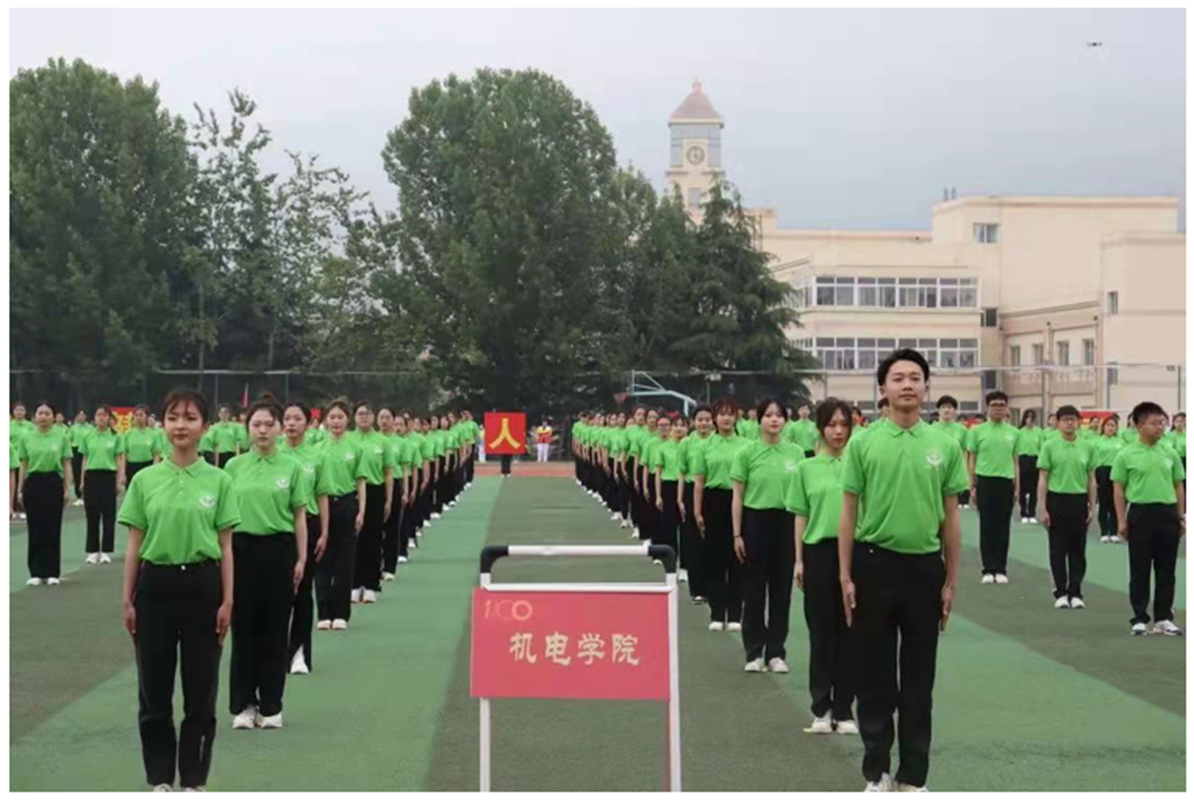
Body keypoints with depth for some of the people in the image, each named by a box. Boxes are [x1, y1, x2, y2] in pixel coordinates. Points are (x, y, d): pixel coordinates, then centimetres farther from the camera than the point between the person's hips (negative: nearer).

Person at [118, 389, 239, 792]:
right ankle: (160, 778, 17)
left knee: (200, 688, 4)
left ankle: (193, 779, 15)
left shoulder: (218, 480, 0)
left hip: (201, 585, -1)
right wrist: (127, 600, 0)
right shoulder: (145, 480, 2)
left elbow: (225, 547, 1)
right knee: (154, 688, 5)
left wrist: (227, 600, -4)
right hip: (155, 585, 1)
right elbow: (134, 544, 4)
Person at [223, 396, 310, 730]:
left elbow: (299, 516, 3)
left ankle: (271, 706, 13)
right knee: (243, 627, 4)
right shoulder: (235, 466, 4)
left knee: (275, 629, 4)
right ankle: (243, 705, 12)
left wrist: (301, 558, -1)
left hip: (278, 549, -1)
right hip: (242, 548, 1)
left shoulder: (292, 467, 1)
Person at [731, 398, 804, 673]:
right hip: (756, 521, -2)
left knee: (781, 589, 6)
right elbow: (738, 496, -2)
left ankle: (776, 652, 14)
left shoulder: (795, 453, 3)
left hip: (786, 522, 2)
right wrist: (737, 534, -6)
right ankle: (754, 651, 12)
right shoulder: (747, 452, -4)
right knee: (754, 589, 3)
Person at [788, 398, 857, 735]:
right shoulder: (807, 468, 6)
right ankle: (821, 708, 13)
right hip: (819, 551, 0)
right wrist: (799, 560, 3)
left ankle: (844, 710, 12)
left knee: (849, 631, 3)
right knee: (821, 631, 5)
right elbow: (801, 516, 7)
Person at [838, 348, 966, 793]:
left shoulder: (945, 445, 3)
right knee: (875, 675, 6)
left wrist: (950, 581, 3)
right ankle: (877, 773, 16)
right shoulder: (864, 443, -1)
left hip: (924, 567, 1)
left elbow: (951, 517, 6)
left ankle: (913, 776, 16)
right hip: (874, 564, -1)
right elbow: (849, 513, 0)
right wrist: (846, 576, -5)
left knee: (919, 678, 7)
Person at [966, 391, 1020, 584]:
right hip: (985, 482, -2)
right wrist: (972, 486, -3)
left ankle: (1001, 569, 12)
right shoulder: (978, 431, -1)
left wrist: (1017, 487, 5)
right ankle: (988, 569, 9)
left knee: (1003, 527, 5)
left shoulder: (1013, 432, 5)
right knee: (986, 527, 3)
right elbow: (972, 460, 1)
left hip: (1006, 483, 2)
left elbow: (1015, 461, 9)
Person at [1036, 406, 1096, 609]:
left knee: (1078, 549, 5)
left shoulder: (1087, 447, 4)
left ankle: (1075, 593, 12)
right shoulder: (1049, 447, -3)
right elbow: (1043, 479, -3)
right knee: (1058, 549, 3)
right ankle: (1061, 593, 10)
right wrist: (1043, 508, -8)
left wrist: (1092, 507, 3)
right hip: (1057, 500, -2)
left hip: (1079, 501, 2)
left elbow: (1091, 480, 7)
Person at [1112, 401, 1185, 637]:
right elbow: (1119, 490, -1)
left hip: (1167, 513, 3)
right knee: (1139, 570, 3)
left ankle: (1163, 619, 14)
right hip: (1141, 513, -3)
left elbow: (1178, 487, 13)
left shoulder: (1169, 454, 6)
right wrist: (1122, 521, -5)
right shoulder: (1126, 455, -3)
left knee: (1167, 570, 6)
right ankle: (1140, 619, 10)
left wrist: (1181, 517, 9)